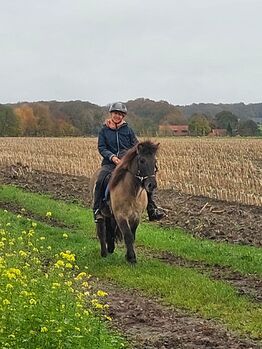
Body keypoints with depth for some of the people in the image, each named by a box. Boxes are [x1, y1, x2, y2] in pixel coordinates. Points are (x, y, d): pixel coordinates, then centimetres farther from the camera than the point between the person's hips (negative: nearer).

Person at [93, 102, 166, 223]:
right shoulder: (104, 130, 8)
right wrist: (112, 157, -16)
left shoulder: (128, 130, 11)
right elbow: (101, 148, 1)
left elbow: (136, 146, 11)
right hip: (110, 162, -1)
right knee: (100, 180, -30)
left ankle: (151, 209, -8)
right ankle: (97, 210, -19)